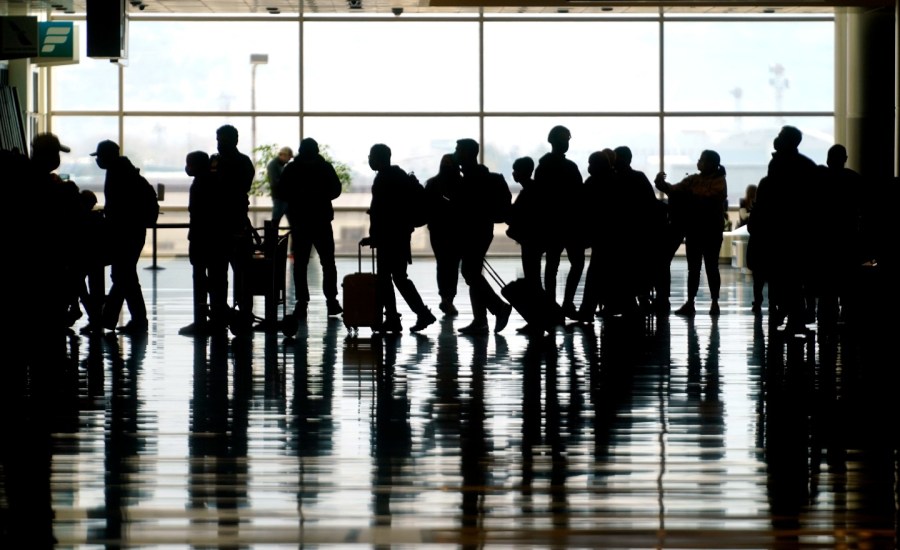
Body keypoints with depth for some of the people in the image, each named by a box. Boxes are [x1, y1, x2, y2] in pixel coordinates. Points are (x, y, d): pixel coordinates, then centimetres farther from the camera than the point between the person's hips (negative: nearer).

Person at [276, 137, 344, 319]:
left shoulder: (291, 169, -3)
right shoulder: (325, 167, -4)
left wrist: (297, 199, 4)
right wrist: (320, 197, 4)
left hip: (299, 221, 0)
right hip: (322, 220, 0)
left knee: (300, 263, 3)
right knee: (328, 262, 7)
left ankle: (302, 302, 0)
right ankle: (331, 300, 4)